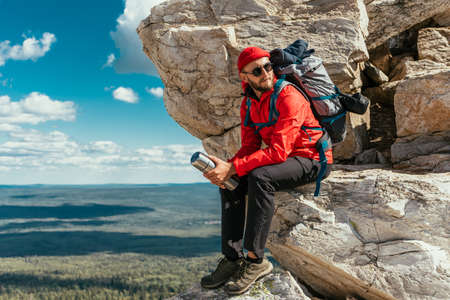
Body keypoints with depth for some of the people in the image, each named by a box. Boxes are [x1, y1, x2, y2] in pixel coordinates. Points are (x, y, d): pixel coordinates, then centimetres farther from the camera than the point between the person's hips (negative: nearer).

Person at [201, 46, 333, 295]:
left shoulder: (288, 97, -22)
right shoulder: (249, 104, 4)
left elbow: (278, 151, -29)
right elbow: (249, 147, 2)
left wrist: (233, 168, -32)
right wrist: (226, 167, -20)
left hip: (311, 160, -8)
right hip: (280, 161, 8)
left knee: (260, 177, -33)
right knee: (231, 183, -7)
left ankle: (256, 260, -24)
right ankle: (232, 258, -7)